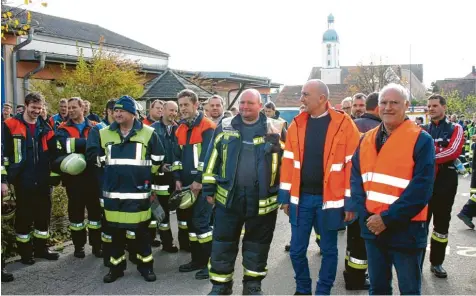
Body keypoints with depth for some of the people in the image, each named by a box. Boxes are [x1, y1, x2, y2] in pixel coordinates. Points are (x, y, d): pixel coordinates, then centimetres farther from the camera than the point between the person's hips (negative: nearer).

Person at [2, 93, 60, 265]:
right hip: (22, 181, -4)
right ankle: (25, 252, 19)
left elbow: (53, 154, 12)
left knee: (43, 215, 12)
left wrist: (54, 176, 6)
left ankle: (41, 249, 26)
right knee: (24, 217, 6)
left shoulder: (45, 128, 9)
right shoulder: (10, 125, -5)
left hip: (42, 181, 4)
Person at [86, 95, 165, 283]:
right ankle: (116, 266, 25)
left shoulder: (148, 133, -2)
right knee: (116, 232, 11)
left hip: (138, 192, -2)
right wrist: (112, 169, 9)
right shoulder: (104, 134, 6)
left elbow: (158, 159, 5)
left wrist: (144, 174, 7)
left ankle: (145, 265, 21)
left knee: (141, 231, 7)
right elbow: (93, 156, 13)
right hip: (113, 192, 3)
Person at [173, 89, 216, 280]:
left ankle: (209, 262, 3)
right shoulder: (181, 130, 14)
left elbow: (208, 156, -16)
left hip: (202, 184, -8)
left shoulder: (207, 127, -10)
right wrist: (178, 179, 4)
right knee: (191, 221, 12)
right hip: (187, 184, 8)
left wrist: (200, 180, -18)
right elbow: (178, 156, 16)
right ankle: (197, 259, 23)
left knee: (201, 222, -8)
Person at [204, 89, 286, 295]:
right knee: (223, 243, 7)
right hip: (228, 196, 1)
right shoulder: (225, 127, 5)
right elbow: (212, 160, 8)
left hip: (262, 199, -1)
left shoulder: (275, 129, 1)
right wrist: (209, 189, 5)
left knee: (257, 244, 11)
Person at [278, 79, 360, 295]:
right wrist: (285, 196, 6)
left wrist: (350, 201, -8)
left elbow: (352, 164, -7)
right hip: (301, 197, 4)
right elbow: (288, 161, 8)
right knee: (297, 249, 10)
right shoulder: (297, 124, 5)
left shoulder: (344, 124, -7)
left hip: (329, 198, -3)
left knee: (328, 250, 11)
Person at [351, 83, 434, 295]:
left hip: (406, 230, -4)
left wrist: (388, 218, -17)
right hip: (372, 228, 5)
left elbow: (421, 188, -16)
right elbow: (356, 178, 6)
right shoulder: (367, 139, 8)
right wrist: (366, 214, -7)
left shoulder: (421, 140, -9)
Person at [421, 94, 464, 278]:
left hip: (445, 182, -1)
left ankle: (436, 263, 21)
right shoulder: (422, 130, 9)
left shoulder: (455, 129, 2)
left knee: (442, 223, 9)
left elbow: (454, 151, -15)